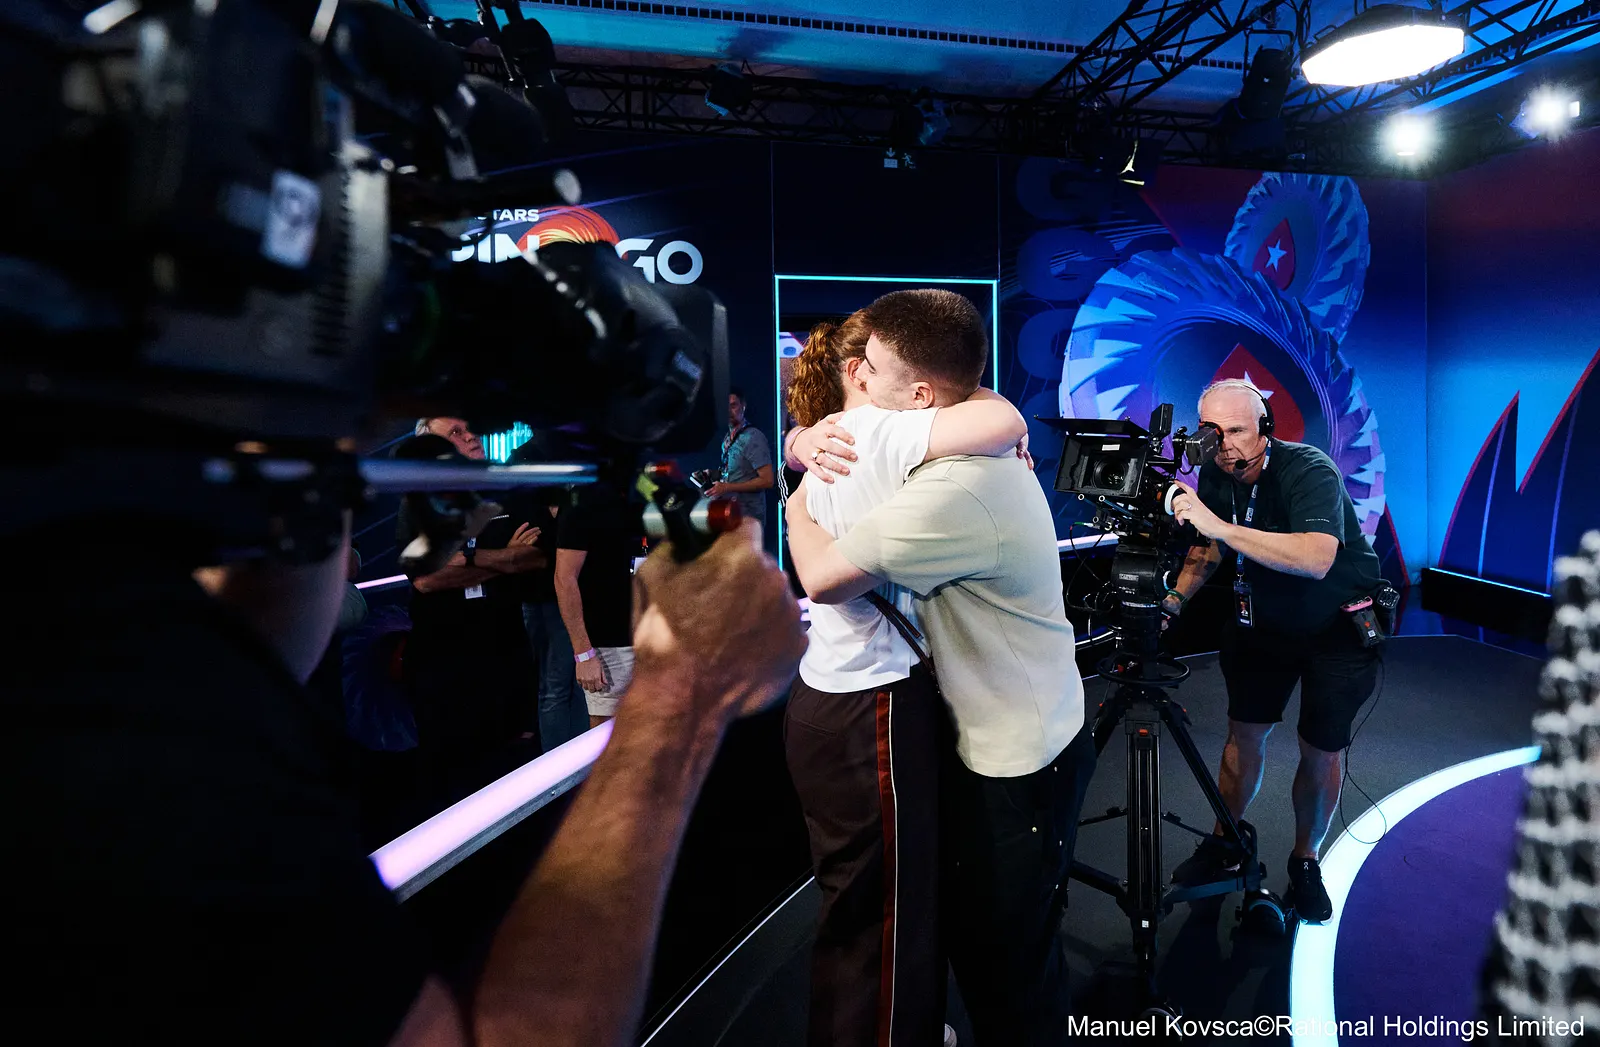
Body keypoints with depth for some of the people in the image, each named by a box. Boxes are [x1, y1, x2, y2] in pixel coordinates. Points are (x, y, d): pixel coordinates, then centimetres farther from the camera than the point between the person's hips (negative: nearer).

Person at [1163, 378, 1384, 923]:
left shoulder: (1309, 470, -29)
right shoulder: (1213, 474, -10)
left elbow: (1316, 559, -47)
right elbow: (1208, 547, 7)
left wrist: (1220, 525, -48)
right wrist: (1175, 597, -8)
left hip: (1338, 628, -4)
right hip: (1262, 621, 5)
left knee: (1321, 753, 3)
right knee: (1244, 733, 8)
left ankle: (1306, 861, 26)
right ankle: (1223, 844, 27)